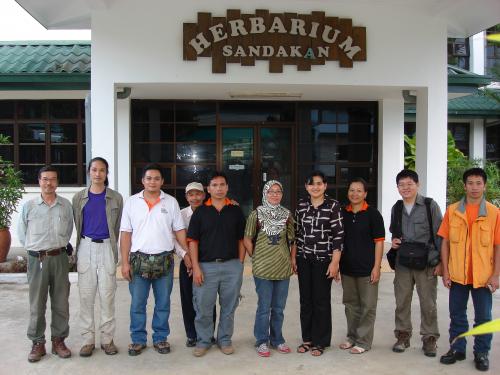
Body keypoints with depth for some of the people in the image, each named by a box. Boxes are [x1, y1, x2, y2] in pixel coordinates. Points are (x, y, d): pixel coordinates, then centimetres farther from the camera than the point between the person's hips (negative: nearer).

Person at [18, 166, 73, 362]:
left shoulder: (66, 205, 2)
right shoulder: (28, 206, -1)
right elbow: (22, 234, 7)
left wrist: (58, 245, 9)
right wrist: (36, 249, 7)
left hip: (60, 258, 1)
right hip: (37, 259, -1)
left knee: (61, 303, 7)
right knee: (37, 304, 5)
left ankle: (59, 340, 20)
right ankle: (37, 343, 17)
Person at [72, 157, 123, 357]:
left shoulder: (115, 198, 2)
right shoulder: (79, 197, 6)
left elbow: (118, 227, 8)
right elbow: (76, 224, 13)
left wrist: (111, 247, 9)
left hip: (106, 248, -1)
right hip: (86, 248, 1)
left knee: (107, 295, 2)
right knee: (86, 295, 4)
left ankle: (107, 339, 12)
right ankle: (88, 339, 14)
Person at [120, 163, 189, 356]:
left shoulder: (171, 202, 3)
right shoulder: (131, 202, 2)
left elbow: (179, 230, 5)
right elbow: (125, 234, 2)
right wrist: (125, 262, -3)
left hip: (165, 260, 0)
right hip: (139, 259, 0)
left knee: (163, 303, 9)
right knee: (137, 304, 7)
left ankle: (160, 338, 23)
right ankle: (138, 339, 21)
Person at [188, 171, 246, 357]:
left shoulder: (236, 211, 7)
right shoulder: (200, 211, 4)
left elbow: (241, 239, 9)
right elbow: (193, 241, 1)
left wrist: (240, 264, 1)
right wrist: (196, 267, -7)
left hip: (232, 266, 1)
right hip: (206, 266, -1)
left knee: (229, 307, 9)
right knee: (203, 307, 4)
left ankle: (225, 339, 25)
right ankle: (203, 341, 21)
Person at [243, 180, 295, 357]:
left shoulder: (287, 214, 5)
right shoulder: (256, 214, -3)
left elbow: (292, 240, 11)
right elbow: (247, 240, 1)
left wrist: (292, 259, 2)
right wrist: (256, 257, 0)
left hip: (283, 268, 3)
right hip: (263, 268, -3)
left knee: (278, 308, 13)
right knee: (264, 307, 3)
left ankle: (277, 339, 27)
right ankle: (262, 341, 18)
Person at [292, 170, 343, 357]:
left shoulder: (333, 205, -7)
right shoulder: (301, 205, 5)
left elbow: (338, 235, -9)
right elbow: (296, 232, 11)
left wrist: (335, 262, -13)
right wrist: (293, 257, 9)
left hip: (323, 259, -4)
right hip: (304, 259, 4)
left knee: (321, 301, 6)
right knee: (305, 299, 11)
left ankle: (320, 341, 20)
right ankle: (307, 338, 25)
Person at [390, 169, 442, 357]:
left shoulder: (430, 205, -4)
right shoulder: (396, 208, 9)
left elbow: (439, 234, -3)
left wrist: (439, 261, -6)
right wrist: (394, 241, -1)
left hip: (426, 263, -3)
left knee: (428, 303, 4)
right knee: (402, 301, 9)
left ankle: (429, 338, 20)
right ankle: (403, 335, 24)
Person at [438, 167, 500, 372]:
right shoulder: (452, 211, 0)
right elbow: (445, 242, 2)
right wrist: (445, 271, -1)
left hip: (483, 276, -1)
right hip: (457, 275, 2)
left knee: (483, 317, 10)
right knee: (457, 315, 13)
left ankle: (481, 353, 25)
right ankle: (457, 349, 29)